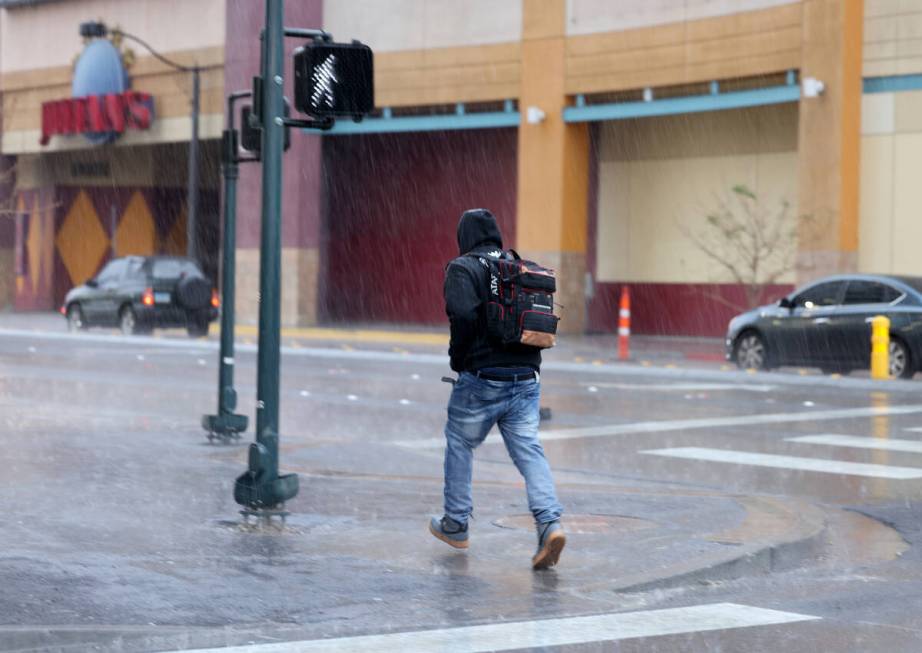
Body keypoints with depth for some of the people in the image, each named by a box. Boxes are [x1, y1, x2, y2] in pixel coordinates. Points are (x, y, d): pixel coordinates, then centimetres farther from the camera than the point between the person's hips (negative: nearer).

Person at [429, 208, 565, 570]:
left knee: (459, 445, 16)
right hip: (526, 380, 4)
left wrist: (458, 359, -6)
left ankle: (455, 525, 25)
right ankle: (550, 523, -18)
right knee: (530, 452, 1)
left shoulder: (462, 269, -6)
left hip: (480, 381, -4)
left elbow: (463, 316, -21)